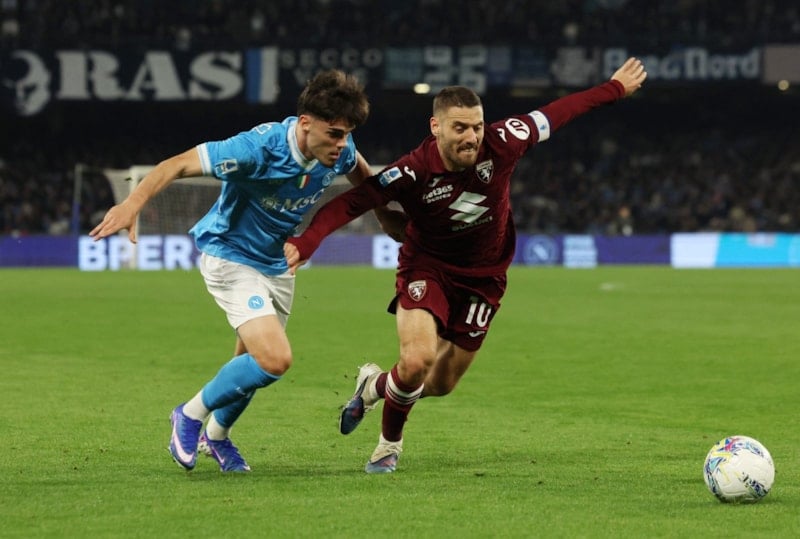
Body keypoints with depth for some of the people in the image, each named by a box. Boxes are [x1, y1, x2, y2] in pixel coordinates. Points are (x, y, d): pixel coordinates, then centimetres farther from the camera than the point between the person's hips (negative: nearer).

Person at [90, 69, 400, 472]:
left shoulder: (340, 150, -14)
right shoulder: (260, 148, -34)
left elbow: (358, 170, 13)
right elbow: (179, 164, -34)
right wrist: (133, 202, -48)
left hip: (277, 263, 7)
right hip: (230, 257, -7)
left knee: (253, 361, 20)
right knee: (275, 359, -21)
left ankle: (217, 434, 48)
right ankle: (191, 416, 2)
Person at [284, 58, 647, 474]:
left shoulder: (500, 144, -21)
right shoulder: (414, 172, -28)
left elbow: (555, 114, -6)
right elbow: (351, 202, -29)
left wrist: (615, 89, 6)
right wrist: (307, 241, -45)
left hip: (483, 276, 3)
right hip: (427, 268, -3)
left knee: (441, 384, 9)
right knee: (417, 359, -26)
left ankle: (374, 386, 44)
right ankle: (389, 444, 5)